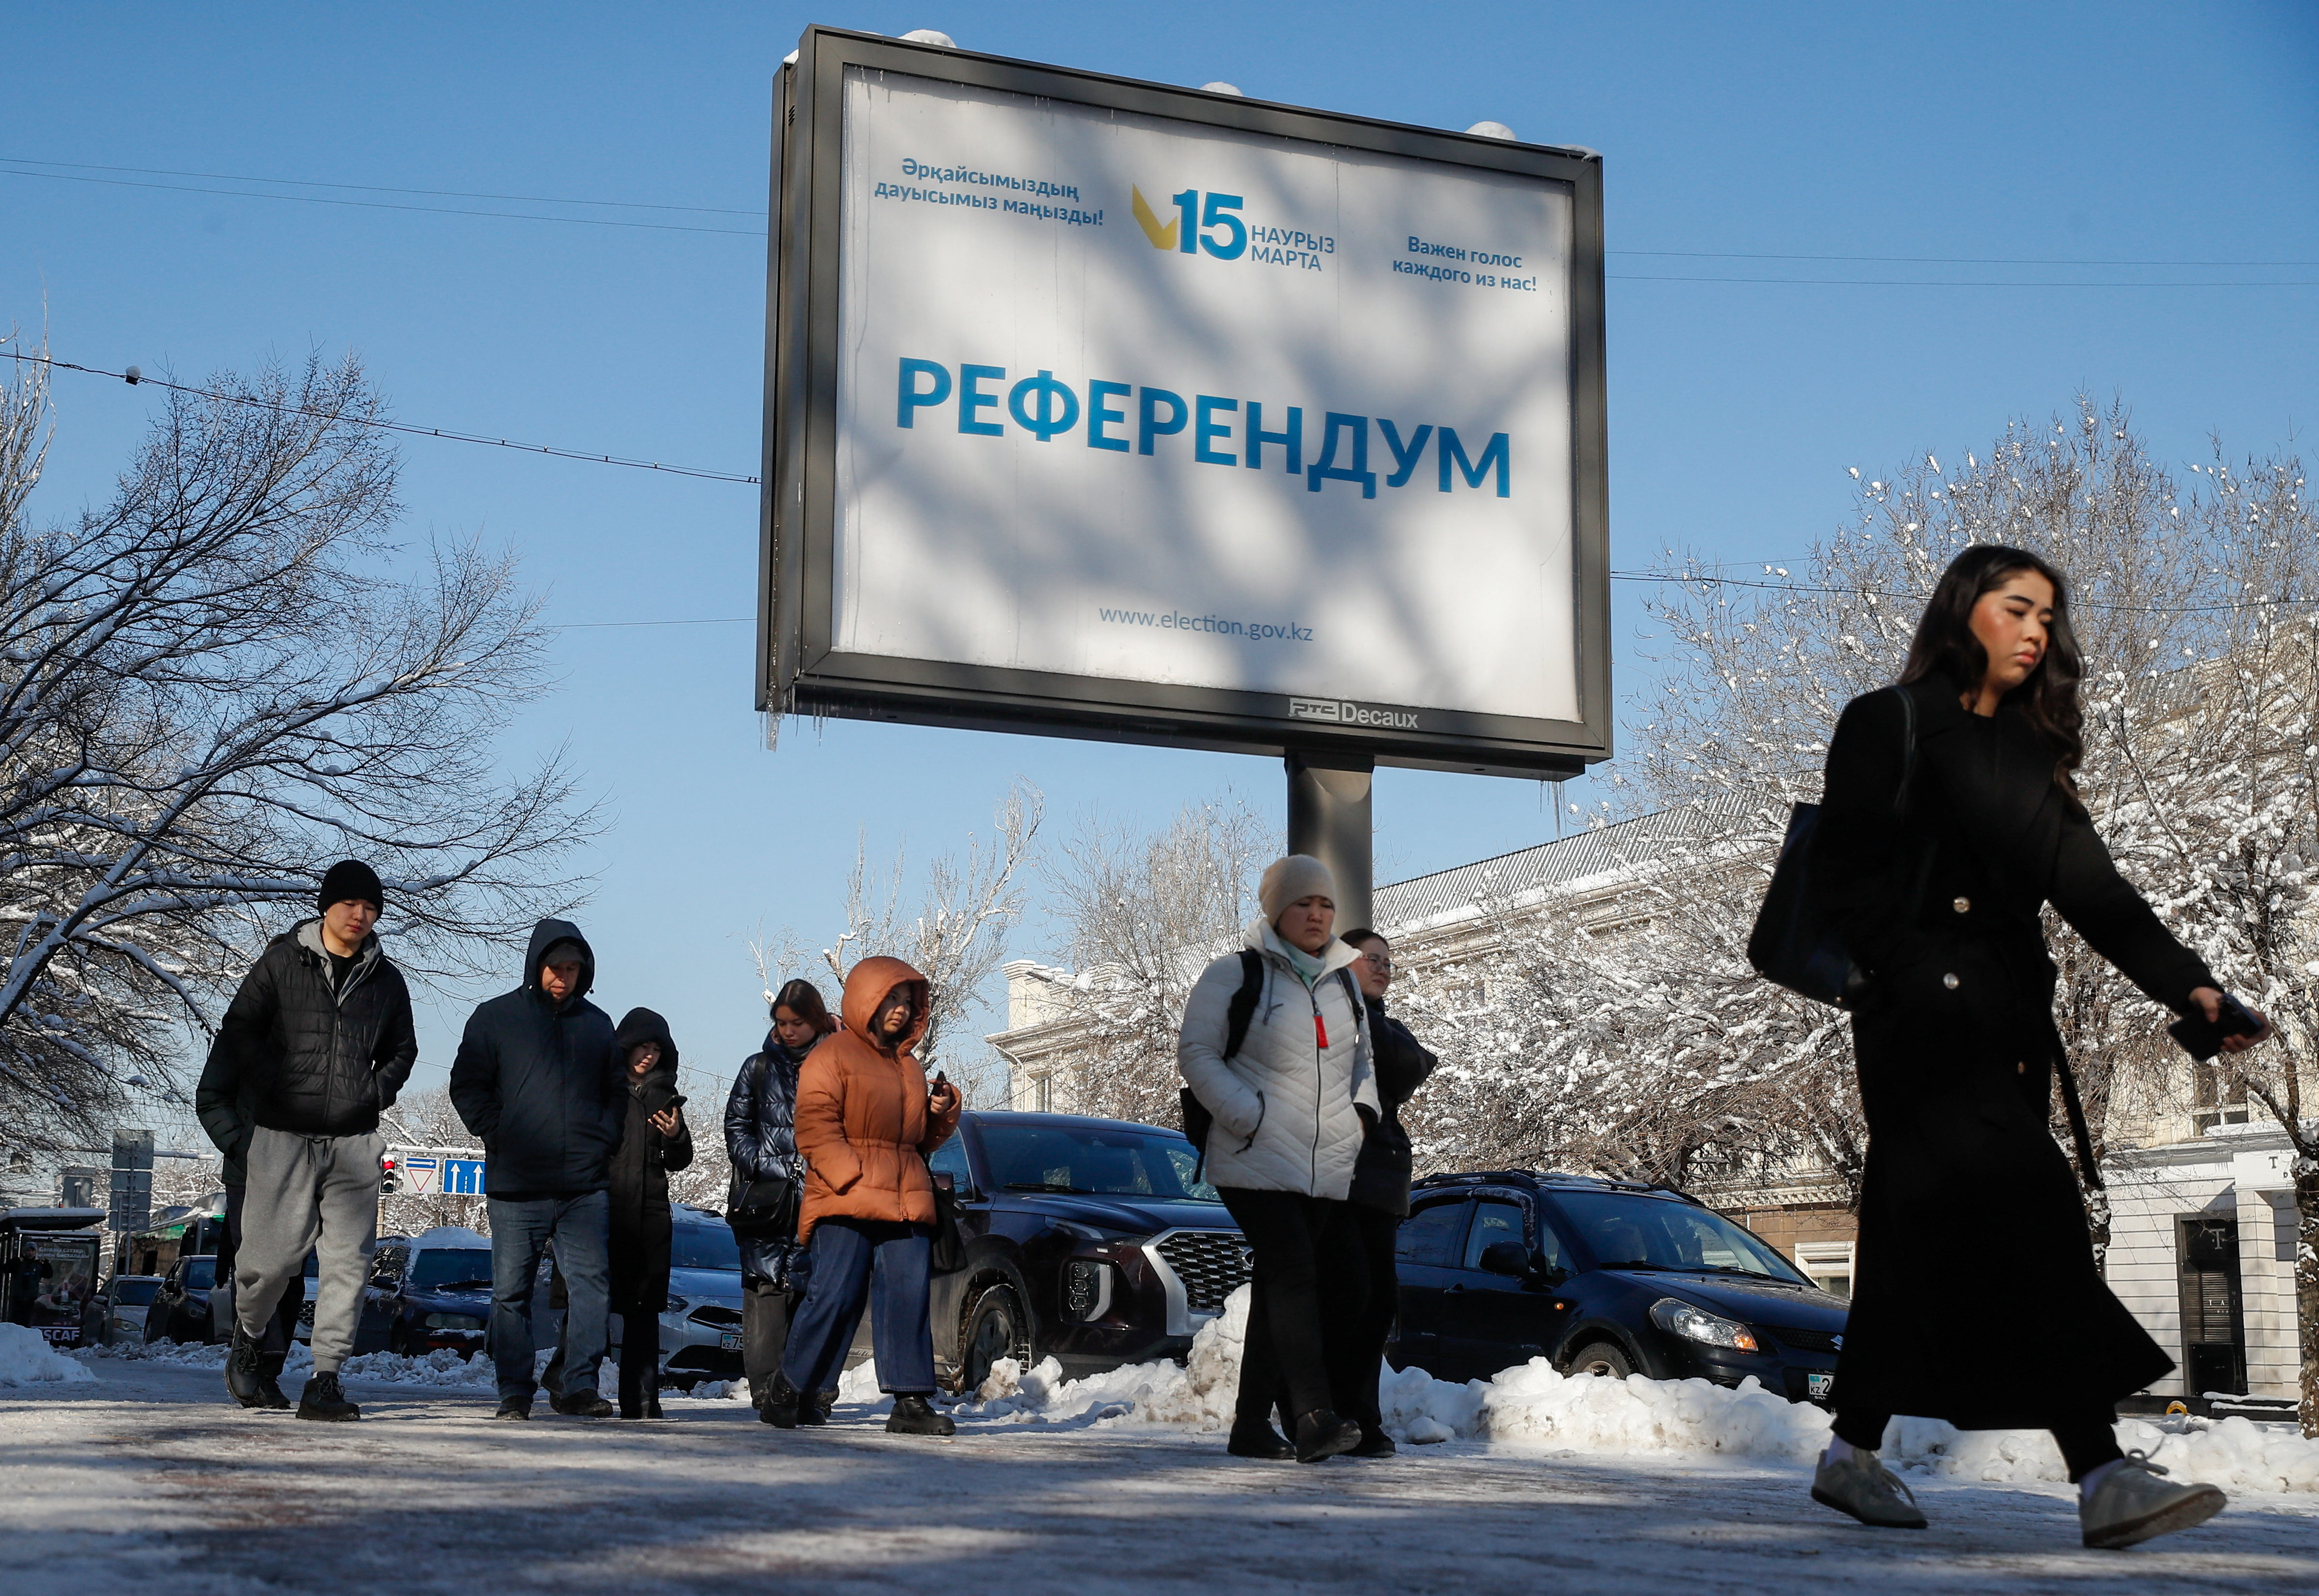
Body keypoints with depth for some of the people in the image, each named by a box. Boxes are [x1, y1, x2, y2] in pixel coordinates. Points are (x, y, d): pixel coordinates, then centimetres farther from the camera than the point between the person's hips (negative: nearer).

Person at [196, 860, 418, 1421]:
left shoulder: (386, 980, 11)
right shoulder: (281, 964, 1)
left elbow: (402, 1049, 24)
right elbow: (238, 1034, 2)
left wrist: (377, 1092, 7)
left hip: (354, 1142, 3)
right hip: (282, 1137, -3)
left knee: (348, 1262, -5)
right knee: (272, 1258, -4)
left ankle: (325, 1380, -1)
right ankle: (248, 1342, 25)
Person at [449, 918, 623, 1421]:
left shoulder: (597, 1024, 16)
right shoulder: (495, 1018, 7)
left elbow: (617, 1091, 24)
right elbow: (467, 1087, 5)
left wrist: (604, 1138, 8)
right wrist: (498, 1135, -6)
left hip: (586, 1185, 2)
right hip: (516, 1185, -2)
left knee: (591, 1282, -7)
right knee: (512, 1290, 1)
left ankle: (578, 1385, -4)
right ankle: (514, 1392, 8)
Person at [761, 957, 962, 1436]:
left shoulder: (908, 1065, 23)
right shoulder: (833, 1055, 1)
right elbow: (815, 1127, -9)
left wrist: (942, 1111, 9)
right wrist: (854, 1179, -17)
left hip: (907, 1202, 6)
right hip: (846, 1203, -6)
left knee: (908, 1298, -2)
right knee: (836, 1296, -9)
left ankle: (911, 1401, -2)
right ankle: (787, 1391, 6)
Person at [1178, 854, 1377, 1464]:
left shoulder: (1344, 982, 18)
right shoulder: (1234, 976, -1)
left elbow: (1360, 1059, 28)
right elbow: (1196, 1054, -4)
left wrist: (1362, 1110, 8)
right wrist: (1250, 1116, -14)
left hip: (1329, 1167, 6)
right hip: (1257, 1162, -6)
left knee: (1279, 1287, 8)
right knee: (1292, 1276, -19)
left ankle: (1252, 1423, 14)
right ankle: (1315, 1416, -27)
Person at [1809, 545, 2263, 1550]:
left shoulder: (2023, 751, 20)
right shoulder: (1890, 725, 0)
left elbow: (2086, 884, 11)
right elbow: (1851, 875, -8)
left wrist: (2185, 985, -2)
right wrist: (1924, 986, -17)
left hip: (2004, 1022, 7)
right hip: (1924, 1020, -7)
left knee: (1920, 1242, 9)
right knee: (2032, 1220, -18)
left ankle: (1852, 1456, 18)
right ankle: (2101, 1478, -23)